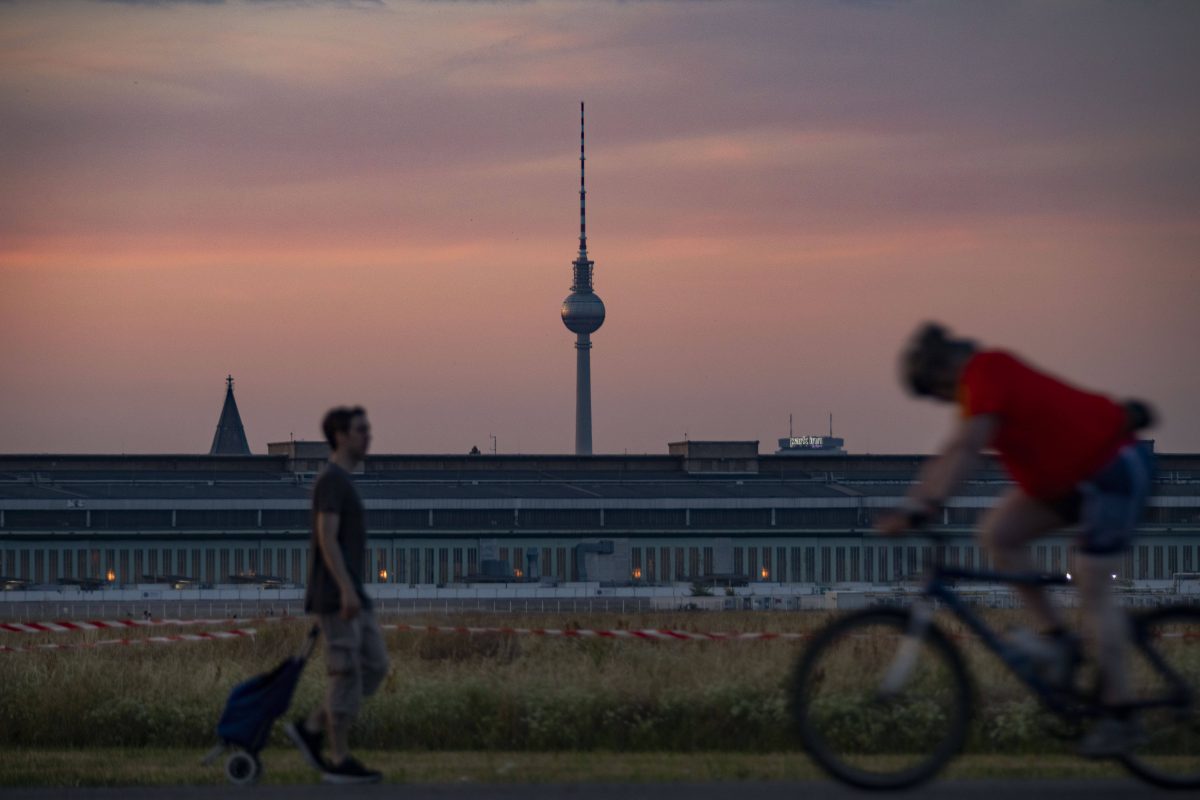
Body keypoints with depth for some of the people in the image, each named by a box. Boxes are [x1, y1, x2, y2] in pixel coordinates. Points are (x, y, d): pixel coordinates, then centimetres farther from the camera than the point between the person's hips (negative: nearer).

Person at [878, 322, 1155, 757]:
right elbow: (950, 456, 10)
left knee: (1093, 592, -7)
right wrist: (910, 504, 3)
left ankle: (1120, 717, 2)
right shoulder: (987, 376, 7)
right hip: (1073, 473, 10)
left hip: (1113, 471, -10)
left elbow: (964, 450, -34)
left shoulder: (987, 376, -22)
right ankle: (1055, 637, 6)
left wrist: (919, 510, -38)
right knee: (997, 533, -1)